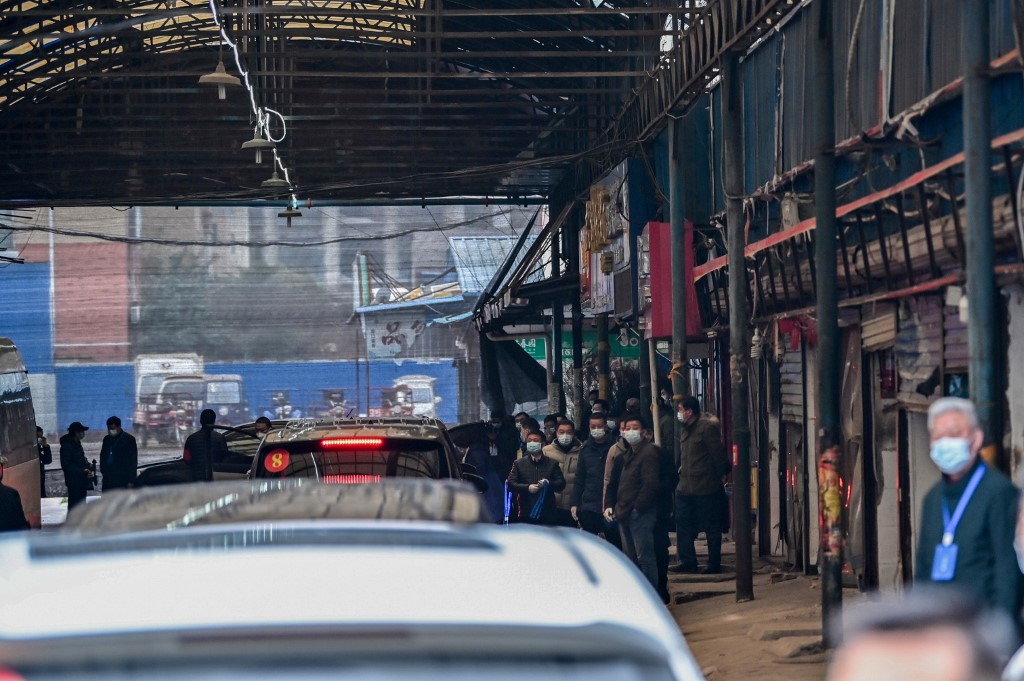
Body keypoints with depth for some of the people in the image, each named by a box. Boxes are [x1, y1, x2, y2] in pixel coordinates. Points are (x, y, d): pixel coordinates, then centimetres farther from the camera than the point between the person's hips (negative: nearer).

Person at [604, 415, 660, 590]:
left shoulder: (649, 452, -8)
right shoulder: (625, 456, 19)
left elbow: (650, 484, -17)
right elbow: (613, 484, 23)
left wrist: (637, 507, -17)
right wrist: (609, 505, 8)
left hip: (640, 514, -9)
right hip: (625, 514, 9)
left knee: (645, 556, -9)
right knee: (630, 557, 14)